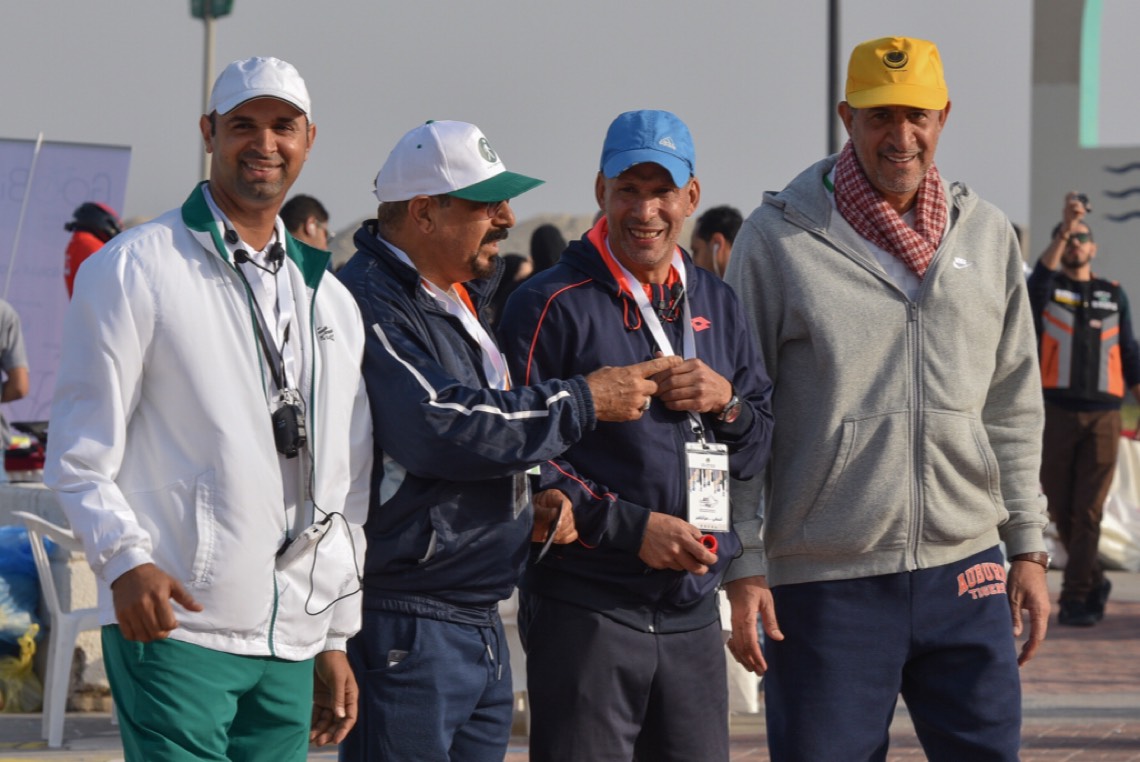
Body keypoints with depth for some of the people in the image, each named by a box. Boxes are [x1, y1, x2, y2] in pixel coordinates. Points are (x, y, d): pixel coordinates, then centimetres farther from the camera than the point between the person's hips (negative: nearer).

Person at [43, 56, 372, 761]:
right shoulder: (133, 269, 1)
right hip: (173, 624, -6)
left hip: (291, 644, 6)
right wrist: (125, 560, -18)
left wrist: (337, 639, 18)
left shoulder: (332, 300, 18)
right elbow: (80, 452, -3)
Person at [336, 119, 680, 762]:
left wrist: (531, 501, 9)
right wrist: (584, 401, -15)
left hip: (481, 625, 10)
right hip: (404, 627, -10)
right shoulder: (370, 305, -15)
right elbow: (443, 428, -24)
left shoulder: (462, 297, 19)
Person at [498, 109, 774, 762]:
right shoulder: (553, 305, -4)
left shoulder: (716, 305, 15)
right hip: (585, 611, -6)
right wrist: (633, 527, -17)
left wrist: (728, 403, -3)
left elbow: (760, 454, 19)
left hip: (693, 612, 6)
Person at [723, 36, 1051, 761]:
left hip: (965, 569, 4)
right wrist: (742, 565, -5)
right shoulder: (780, 238, -3)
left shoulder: (987, 234, 10)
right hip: (824, 585, -3)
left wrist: (1028, 545, 10)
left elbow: (1013, 409, 15)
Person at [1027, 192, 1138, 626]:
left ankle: (1076, 599, -2)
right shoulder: (1046, 288, 7)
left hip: (1103, 415, 1)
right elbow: (1042, 273, -18)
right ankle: (1094, 581, 23)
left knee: (1088, 511, -5)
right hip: (1055, 412, -1)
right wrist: (1064, 228, -33)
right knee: (1061, 509, 4)